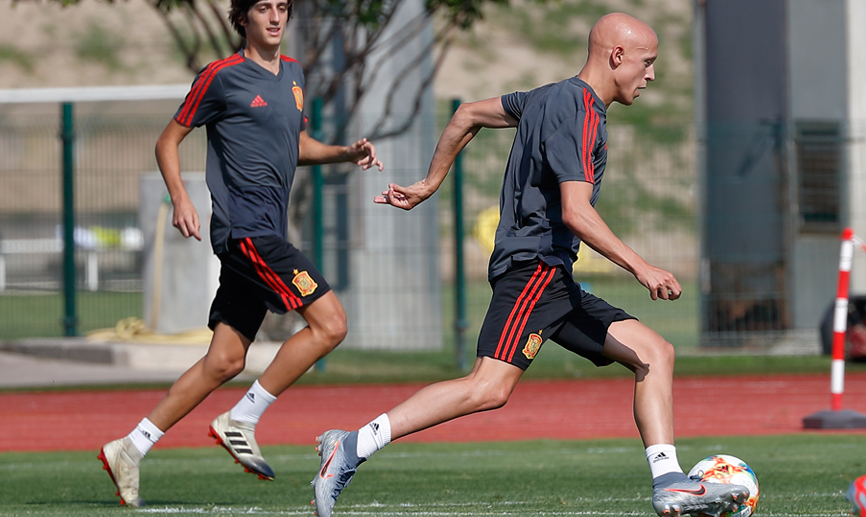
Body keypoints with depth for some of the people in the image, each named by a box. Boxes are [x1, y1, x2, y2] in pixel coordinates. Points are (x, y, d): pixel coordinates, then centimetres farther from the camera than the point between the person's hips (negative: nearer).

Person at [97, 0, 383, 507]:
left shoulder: (293, 73, 17)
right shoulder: (221, 76, -4)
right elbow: (168, 141, 1)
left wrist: (348, 152, 12)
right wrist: (181, 199, -14)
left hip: (268, 233, 8)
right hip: (244, 228, -8)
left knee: (225, 360, 6)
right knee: (330, 323, -16)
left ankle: (130, 449, 11)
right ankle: (241, 421, -10)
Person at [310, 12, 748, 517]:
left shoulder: (553, 97, 20)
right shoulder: (579, 111, -11)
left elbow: (469, 114, 30)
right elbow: (576, 211, -21)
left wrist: (430, 184, 37)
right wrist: (640, 267, -23)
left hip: (554, 283, 11)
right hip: (533, 264, -11)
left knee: (655, 352, 4)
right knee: (490, 388, -24)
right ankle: (352, 446, -23)